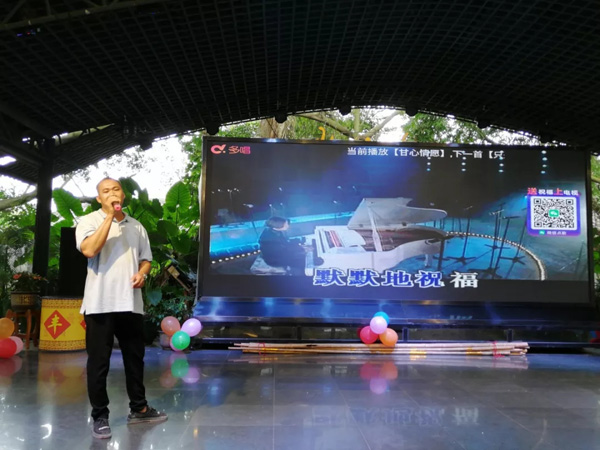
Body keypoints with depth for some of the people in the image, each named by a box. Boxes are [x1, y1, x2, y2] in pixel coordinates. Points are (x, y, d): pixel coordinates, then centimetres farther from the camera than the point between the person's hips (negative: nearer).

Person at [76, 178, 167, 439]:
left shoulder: (136, 226, 13)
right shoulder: (89, 221, -1)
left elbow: (146, 259, 18)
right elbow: (89, 250, -19)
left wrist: (142, 273, -4)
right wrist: (110, 216, -16)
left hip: (131, 303, 5)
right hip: (100, 303, -4)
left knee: (135, 357, 12)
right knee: (99, 360, 2)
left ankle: (138, 408, 26)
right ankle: (100, 416, 15)